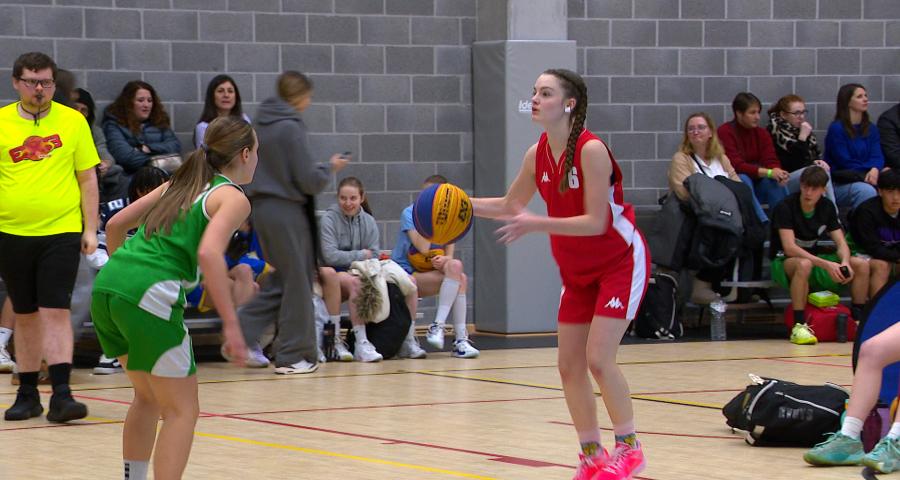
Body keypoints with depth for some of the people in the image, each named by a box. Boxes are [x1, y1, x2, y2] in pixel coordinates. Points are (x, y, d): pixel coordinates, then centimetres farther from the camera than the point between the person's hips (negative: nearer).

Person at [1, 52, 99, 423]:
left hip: (61, 231, -1)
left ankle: (61, 394, -12)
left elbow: (88, 179, 7)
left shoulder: (73, 121, 4)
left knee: (56, 311, -10)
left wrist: (90, 229, 2)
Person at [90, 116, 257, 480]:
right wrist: (231, 323, -17)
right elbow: (209, 253, -17)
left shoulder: (179, 183, 23)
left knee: (148, 396, 25)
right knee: (182, 410, 2)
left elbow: (115, 224, 24)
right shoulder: (233, 198, 1)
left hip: (108, 286, 8)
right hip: (151, 296, -8)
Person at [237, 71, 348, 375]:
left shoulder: (261, 124, 8)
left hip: (262, 207, 8)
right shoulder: (291, 128, -15)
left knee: (281, 279, 17)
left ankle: (242, 335, 5)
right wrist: (331, 168, 2)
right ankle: (292, 355, 8)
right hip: (287, 210, -8)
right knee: (297, 282, 3)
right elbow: (309, 181, -16)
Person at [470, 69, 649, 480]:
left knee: (598, 358, -16)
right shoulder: (538, 154, -3)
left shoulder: (591, 150, -24)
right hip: (577, 271, 7)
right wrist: (465, 205, -5)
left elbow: (595, 222, -26)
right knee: (569, 365, 4)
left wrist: (537, 224, -34)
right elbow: (510, 205, 11)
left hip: (620, 263, -7)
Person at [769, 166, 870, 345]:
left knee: (862, 265, -12)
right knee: (804, 264, -42)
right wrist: (826, 265, -37)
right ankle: (799, 327, -40)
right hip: (785, 262, -6)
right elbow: (789, 248, -28)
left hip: (815, 259, 6)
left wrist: (845, 262, -25)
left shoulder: (827, 207, 1)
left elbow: (841, 243, 0)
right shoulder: (785, 207, -18)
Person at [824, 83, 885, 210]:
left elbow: (877, 157, 1)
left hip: (867, 180, 5)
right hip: (839, 184, -5)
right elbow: (845, 163, -8)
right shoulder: (837, 128, -5)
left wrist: (875, 170, -22)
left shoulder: (871, 129, 13)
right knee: (866, 191, -35)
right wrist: (869, 171, -13)